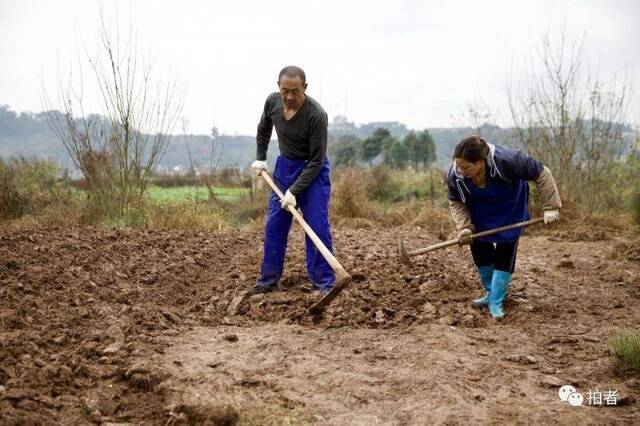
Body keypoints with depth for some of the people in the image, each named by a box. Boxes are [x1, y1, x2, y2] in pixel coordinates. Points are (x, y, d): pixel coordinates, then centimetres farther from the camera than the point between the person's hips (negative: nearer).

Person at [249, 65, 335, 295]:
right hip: (284, 166, 5)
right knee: (274, 225, 5)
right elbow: (263, 130, 13)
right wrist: (260, 158, 12)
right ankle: (268, 280, 15)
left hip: (312, 170, -5)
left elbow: (316, 161, -24)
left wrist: (294, 191, -26)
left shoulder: (316, 115, -28)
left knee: (317, 226, -11)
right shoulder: (272, 102, -11)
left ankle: (324, 283, -3)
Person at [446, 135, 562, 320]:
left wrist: (551, 206, -25)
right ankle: (491, 293, 24)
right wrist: (464, 227, -26)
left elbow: (541, 174, -27)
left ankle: (496, 303, 1)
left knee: (504, 255, -6)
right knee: (479, 252, 4)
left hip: (510, 212, -3)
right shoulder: (455, 175, -30)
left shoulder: (507, 161, -41)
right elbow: (456, 202, -11)